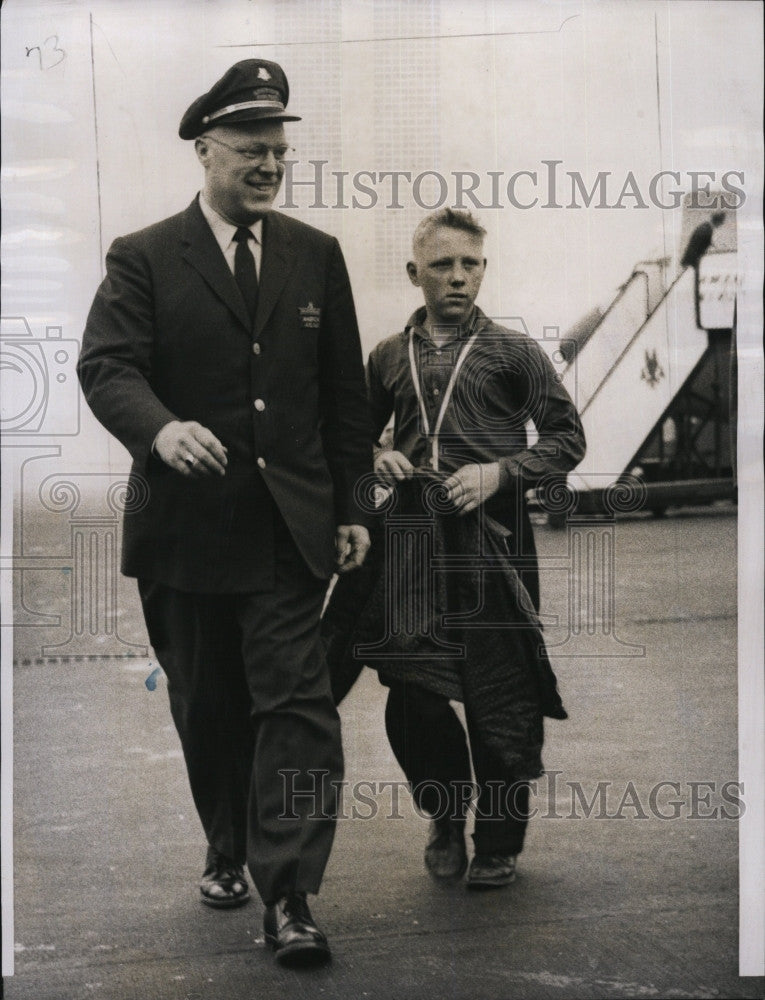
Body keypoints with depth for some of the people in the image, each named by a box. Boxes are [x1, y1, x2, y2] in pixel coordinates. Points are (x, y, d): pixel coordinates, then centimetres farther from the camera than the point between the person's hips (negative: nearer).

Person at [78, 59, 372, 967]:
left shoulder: (316, 256, 9)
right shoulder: (143, 260, 0)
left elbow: (344, 390, 11)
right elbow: (105, 365, -14)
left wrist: (351, 507, 8)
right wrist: (160, 427, -35)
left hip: (289, 527, 1)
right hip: (186, 525, -1)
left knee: (296, 703, -8)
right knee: (207, 709, 13)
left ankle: (288, 893, -6)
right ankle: (229, 850, 34)